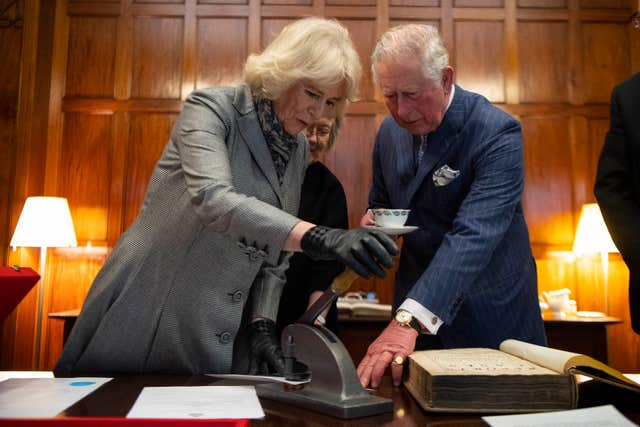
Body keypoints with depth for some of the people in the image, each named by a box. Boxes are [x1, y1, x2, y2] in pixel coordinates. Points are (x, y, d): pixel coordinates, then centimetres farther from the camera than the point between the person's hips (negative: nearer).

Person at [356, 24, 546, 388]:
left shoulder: (497, 133, -20)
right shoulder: (390, 131, 1)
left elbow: (472, 237, -31)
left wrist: (410, 319, -41)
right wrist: (374, 221, -9)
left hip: (491, 318, -4)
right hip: (416, 308, 5)